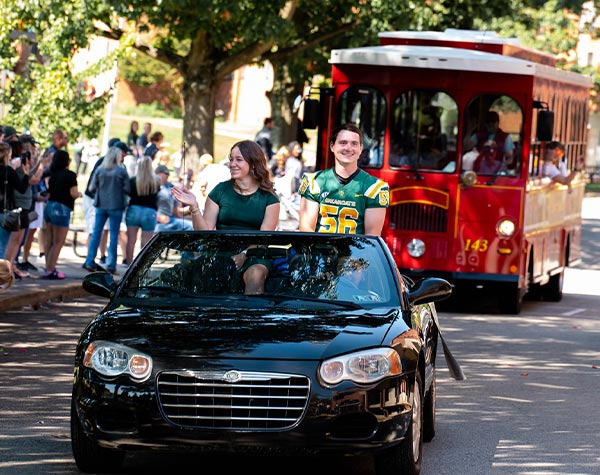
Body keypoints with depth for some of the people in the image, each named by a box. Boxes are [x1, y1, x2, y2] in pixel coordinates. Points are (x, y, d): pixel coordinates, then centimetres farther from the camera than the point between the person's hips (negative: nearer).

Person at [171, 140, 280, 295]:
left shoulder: (268, 197, 7)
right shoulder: (220, 191, 12)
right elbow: (206, 231, 6)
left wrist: (244, 254, -19)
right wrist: (194, 207, -10)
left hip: (255, 255, -1)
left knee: (255, 275, -35)